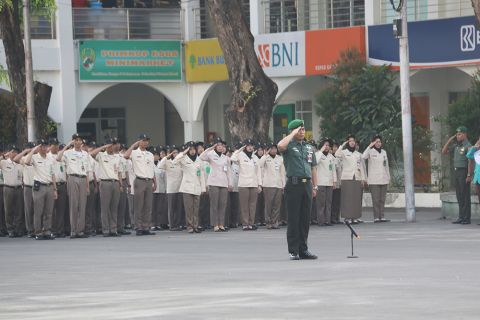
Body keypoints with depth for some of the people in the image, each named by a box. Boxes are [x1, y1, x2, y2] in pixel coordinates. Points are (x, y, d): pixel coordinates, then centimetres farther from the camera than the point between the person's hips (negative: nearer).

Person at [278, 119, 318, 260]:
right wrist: (293, 134, -14)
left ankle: (303, 249, 14)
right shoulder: (289, 145, -1)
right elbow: (280, 146, -27)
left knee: (305, 219, 8)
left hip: (307, 184, 6)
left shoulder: (309, 147, 17)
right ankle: (293, 251, -1)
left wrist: (314, 186, 15)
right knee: (293, 219, -3)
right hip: (294, 184, -6)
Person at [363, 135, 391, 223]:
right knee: (376, 199, -7)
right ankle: (376, 217, -7)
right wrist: (370, 146, -21)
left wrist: (388, 177, 16)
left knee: (382, 199, 5)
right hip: (374, 180, -5)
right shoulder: (371, 151, 0)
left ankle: (382, 216, 6)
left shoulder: (384, 152, 16)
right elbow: (363, 157, -22)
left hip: (384, 179, 5)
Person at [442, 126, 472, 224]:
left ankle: (467, 218, -6)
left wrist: (469, 175, -21)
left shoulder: (468, 145, -10)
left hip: (464, 172, -8)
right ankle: (461, 217, 11)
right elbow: (444, 152, 17)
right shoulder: (456, 146, 15)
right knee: (459, 196, 8)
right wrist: (449, 140, 6)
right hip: (457, 172, 8)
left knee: (465, 196, -7)